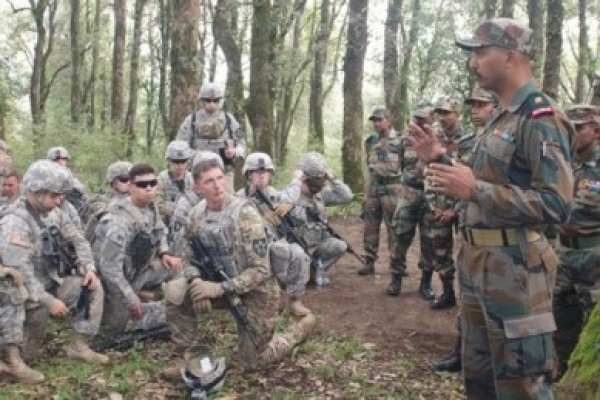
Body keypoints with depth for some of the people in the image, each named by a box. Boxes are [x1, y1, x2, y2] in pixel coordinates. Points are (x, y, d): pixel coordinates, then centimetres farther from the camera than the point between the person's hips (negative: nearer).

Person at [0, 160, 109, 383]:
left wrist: (89, 268, -9)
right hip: (26, 294, -8)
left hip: (52, 282, 8)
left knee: (94, 287, -7)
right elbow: (19, 272, -30)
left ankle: (79, 346, -1)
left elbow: (77, 241, 10)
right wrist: (49, 301, -30)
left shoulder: (53, 212, 2)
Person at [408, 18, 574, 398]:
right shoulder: (502, 118, 15)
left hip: (513, 268, -10)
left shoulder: (541, 118, -15)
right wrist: (440, 159, 10)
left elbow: (556, 205, -23)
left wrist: (474, 189, -24)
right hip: (478, 262, 10)